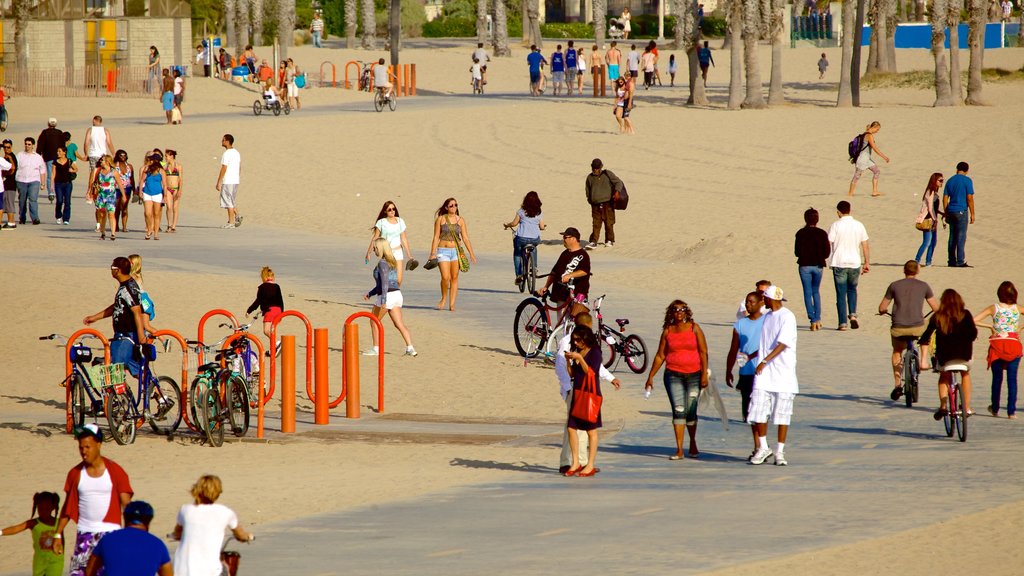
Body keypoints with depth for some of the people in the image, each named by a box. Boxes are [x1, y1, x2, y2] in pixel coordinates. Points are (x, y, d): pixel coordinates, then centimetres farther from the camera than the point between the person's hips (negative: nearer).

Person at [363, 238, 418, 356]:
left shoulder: (382, 263, -11)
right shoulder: (392, 262, 18)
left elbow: (384, 282, -21)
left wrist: (383, 300, -26)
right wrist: (370, 293, 28)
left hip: (387, 295, -8)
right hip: (397, 294, 8)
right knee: (399, 324, 4)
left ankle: (376, 349, 13)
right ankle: (410, 348, -7)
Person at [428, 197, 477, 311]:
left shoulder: (460, 220, 6)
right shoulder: (441, 219, 1)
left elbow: (465, 238, 5)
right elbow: (436, 237, 1)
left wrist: (471, 253, -1)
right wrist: (433, 253, -4)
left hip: (456, 251, 2)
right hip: (443, 251, -2)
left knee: (454, 278, 1)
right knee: (445, 277, -14)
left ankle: (452, 304, 6)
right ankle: (444, 299, 10)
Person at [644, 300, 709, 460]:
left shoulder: (694, 328, 3)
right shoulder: (667, 331, 7)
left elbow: (703, 352, 1)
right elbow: (660, 356, 11)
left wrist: (704, 374, -8)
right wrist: (650, 376, 9)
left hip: (694, 374, 0)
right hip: (673, 375, 0)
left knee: (691, 411, 2)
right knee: (678, 410, -10)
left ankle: (693, 445, 26)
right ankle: (679, 450, -10)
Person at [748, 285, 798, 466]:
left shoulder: (787, 317, -10)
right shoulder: (768, 316, 15)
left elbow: (783, 344, -18)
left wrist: (765, 361, -22)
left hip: (783, 373, -6)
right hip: (764, 372, 6)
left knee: (782, 415, 0)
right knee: (758, 411, -1)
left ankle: (780, 452, 7)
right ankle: (763, 448, 12)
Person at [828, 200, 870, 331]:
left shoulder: (835, 226, -7)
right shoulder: (859, 225, 2)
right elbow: (865, 246, 4)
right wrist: (867, 263, 11)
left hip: (839, 263, -3)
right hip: (855, 263, 3)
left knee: (841, 293, 4)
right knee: (852, 289, 23)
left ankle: (843, 323, 1)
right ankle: (852, 314, 3)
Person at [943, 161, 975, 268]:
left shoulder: (950, 181, 10)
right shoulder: (967, 181, -7)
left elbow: (945, 198, 10)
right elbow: (969, 198, -11)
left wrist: (946, 214, 14)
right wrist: (972, 214, -6)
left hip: (951, 211, 5)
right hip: (961, 211, -5)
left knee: (952, 236, 10)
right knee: (961, 237, -5)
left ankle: (951, 261, 11)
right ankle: (960, 261, -8)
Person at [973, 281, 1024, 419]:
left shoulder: (994, 308, -3)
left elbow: (974, 321, -9)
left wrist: (990, 326, -1)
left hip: (997, 345, 0)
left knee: (997, 378, 12)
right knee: (1012, 379, 0)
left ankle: (995, 409, 23)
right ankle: (1011, 411, -5)